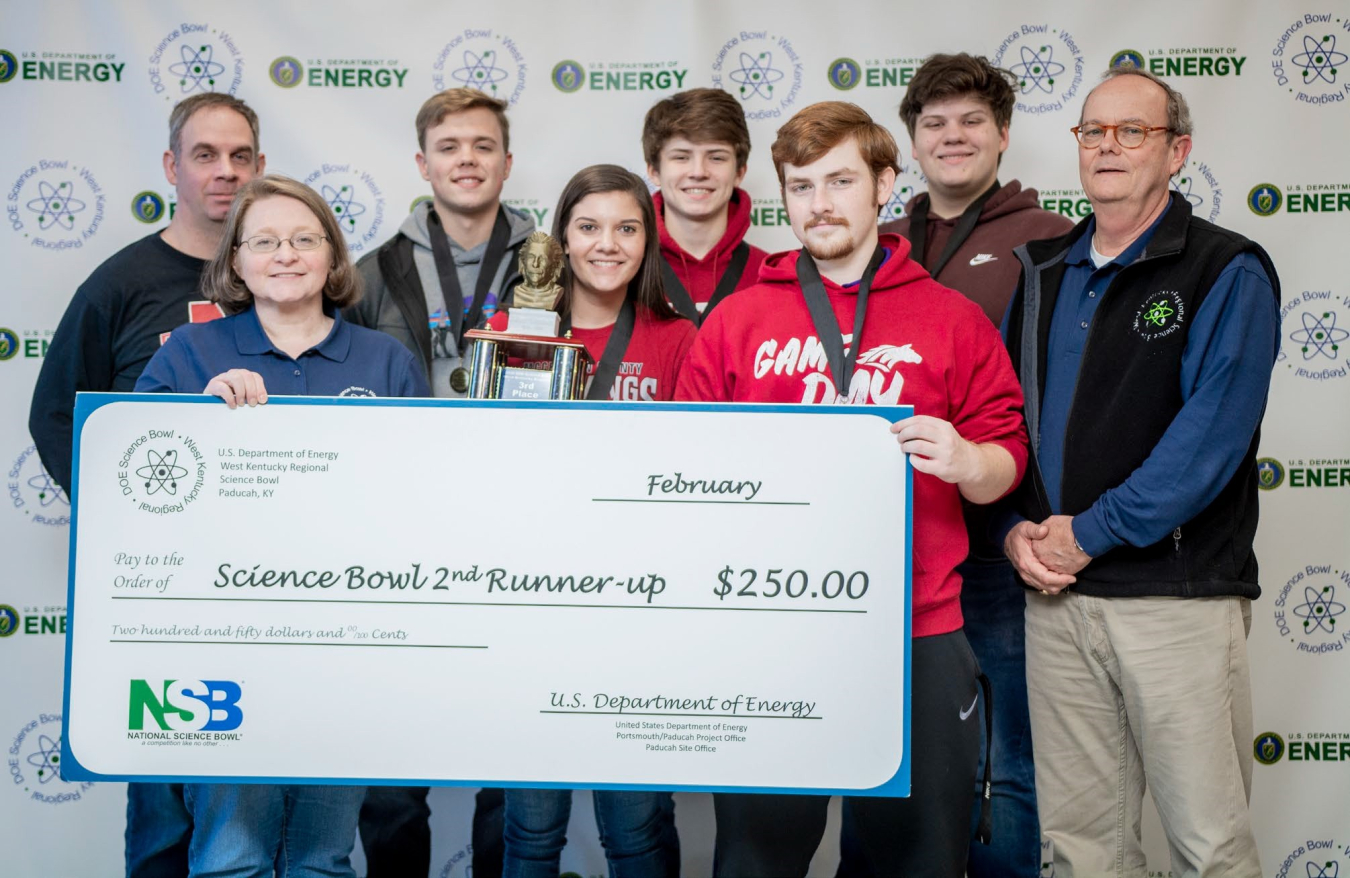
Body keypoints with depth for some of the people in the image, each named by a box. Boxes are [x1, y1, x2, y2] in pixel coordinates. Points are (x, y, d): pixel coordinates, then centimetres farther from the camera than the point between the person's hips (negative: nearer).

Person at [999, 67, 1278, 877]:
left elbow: (1211, 435, -14)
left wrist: (1090, 533, -15)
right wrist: (1018, 528, -2)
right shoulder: (1043, 272, 14)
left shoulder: (1227, 272, -3)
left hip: (1177, 592, -5)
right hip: (1056, 594, 5)